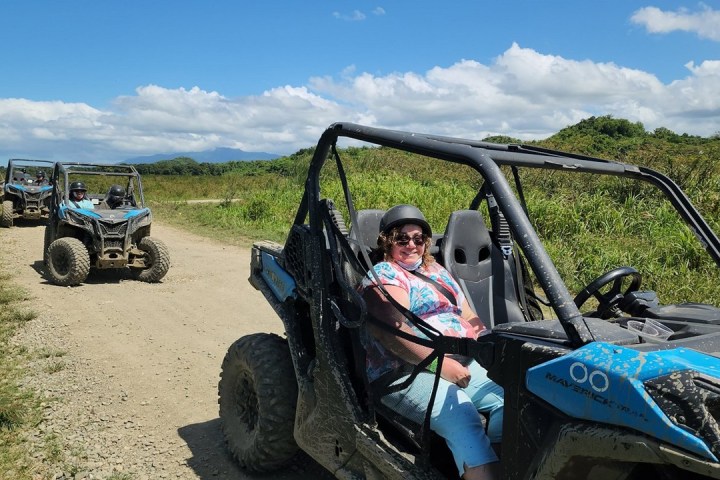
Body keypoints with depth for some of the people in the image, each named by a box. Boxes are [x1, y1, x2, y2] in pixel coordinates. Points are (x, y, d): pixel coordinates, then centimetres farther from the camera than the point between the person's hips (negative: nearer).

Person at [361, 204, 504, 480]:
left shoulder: (436, 270, 23)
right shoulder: (383, 275, 1)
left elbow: (469, 317, 21)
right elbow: (393, 333, -13)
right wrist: (441, 364, -21)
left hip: (464, 363, 7)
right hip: (405, 372, -7)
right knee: (460, 414, -32)